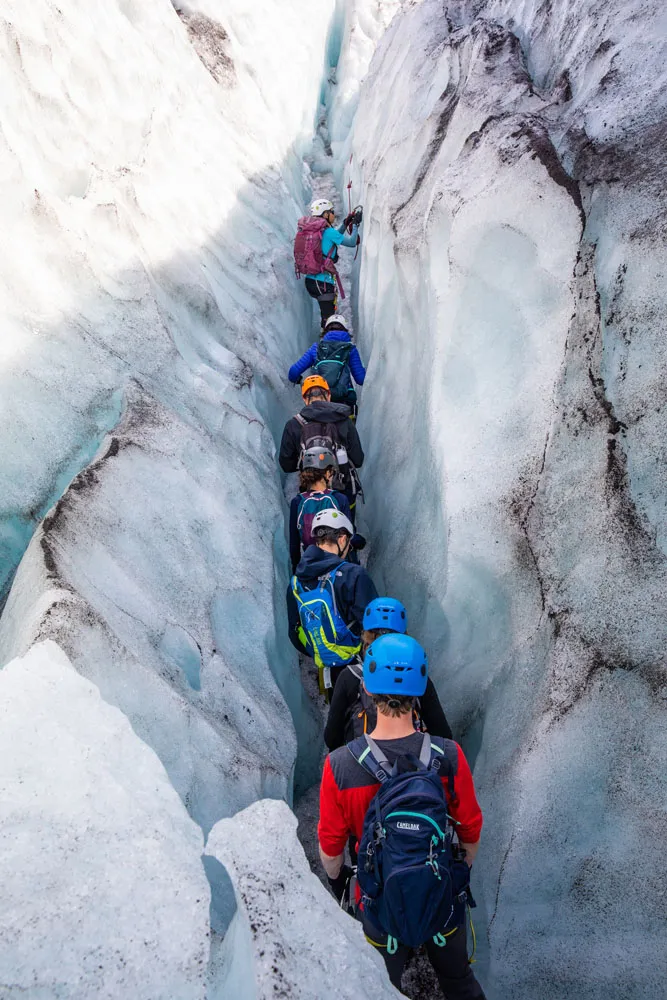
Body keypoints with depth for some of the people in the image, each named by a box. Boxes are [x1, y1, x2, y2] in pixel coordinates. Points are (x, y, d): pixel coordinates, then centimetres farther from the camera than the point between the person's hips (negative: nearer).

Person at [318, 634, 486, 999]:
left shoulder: (339, 766, -26)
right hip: (445, 899, 1)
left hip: (382, 904, -1)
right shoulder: (449, 757, -23)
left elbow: (331, 843, -11)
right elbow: (470, 830, -8)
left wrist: (335, 877, 11)